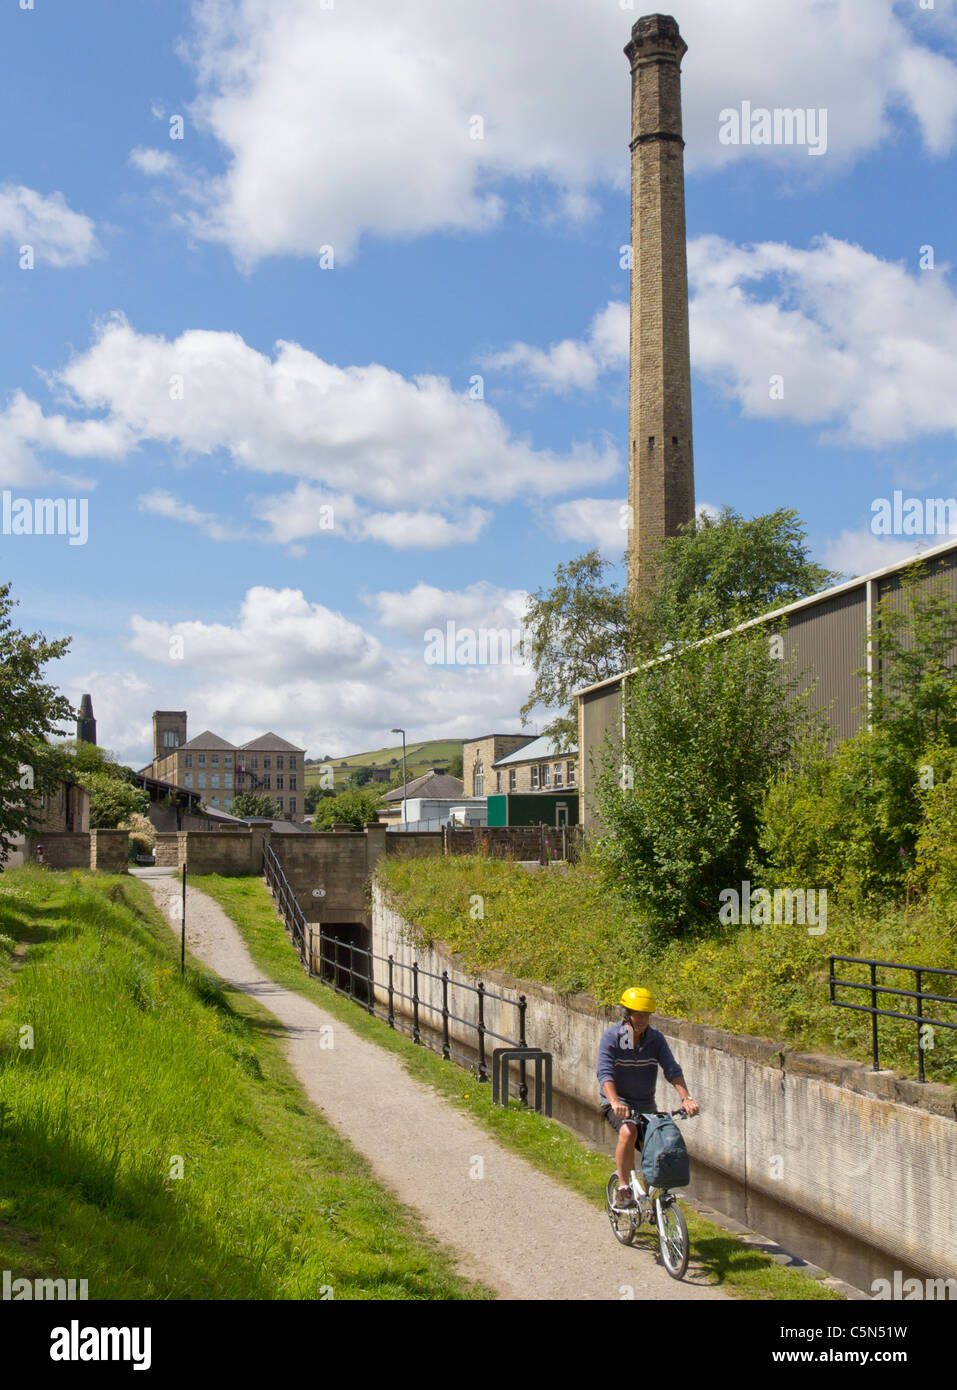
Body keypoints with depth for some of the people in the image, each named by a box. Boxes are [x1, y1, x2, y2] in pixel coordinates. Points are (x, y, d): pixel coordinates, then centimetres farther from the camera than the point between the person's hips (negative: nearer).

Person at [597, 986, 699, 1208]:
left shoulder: (656, 1038, -4)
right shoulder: (611, 1037, -15)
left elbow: (672, 1069, -13)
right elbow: (605, 1073, -26)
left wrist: (685, 1098, -30)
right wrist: (615, 1102, -43)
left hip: (646, 1104, 4)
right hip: (618, 1102, -4)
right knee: (628, 1132, -32)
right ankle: (624, 1190, -19)